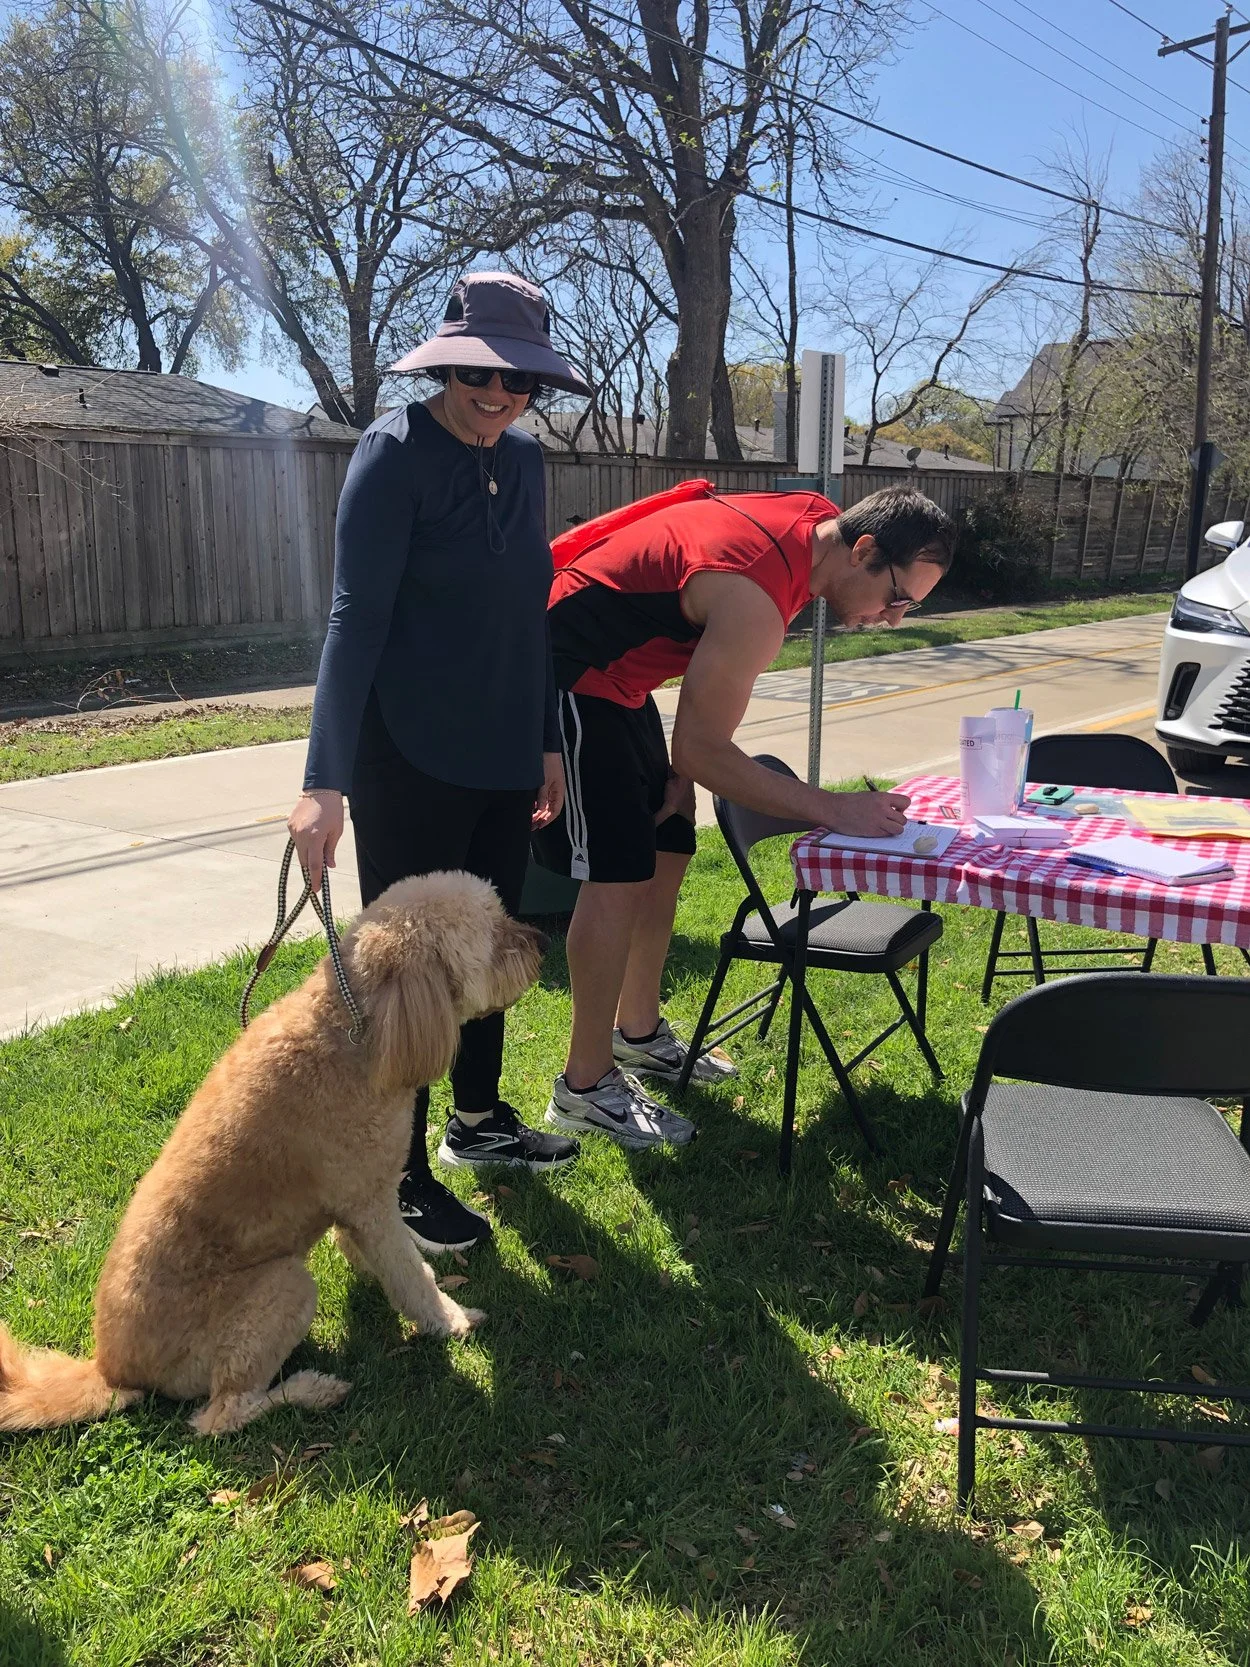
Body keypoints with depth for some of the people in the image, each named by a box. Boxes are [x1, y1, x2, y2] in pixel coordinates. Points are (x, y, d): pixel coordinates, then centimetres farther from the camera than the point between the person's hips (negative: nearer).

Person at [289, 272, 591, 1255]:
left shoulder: (524, 459, 8)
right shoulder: (396, 453, -12)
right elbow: (357, 615, -19)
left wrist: (547, 742, 16)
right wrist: (328, 781, -26)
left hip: (504, 757, 7)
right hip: (412, 760, -7)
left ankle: (478, 1119, 35)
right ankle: (400, 1180, 14)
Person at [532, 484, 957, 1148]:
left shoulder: (816, 520, -2)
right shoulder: (756, 595, -31)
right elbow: (700, 750, -27)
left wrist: (686, 769, 1)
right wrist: (834, 810, -26)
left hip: (615, 676, 10)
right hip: (566, 675, -10)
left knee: (666, 849, 11)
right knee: (620, 871, -12)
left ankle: (639, 1034, 27)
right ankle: (585, 1088, -1)